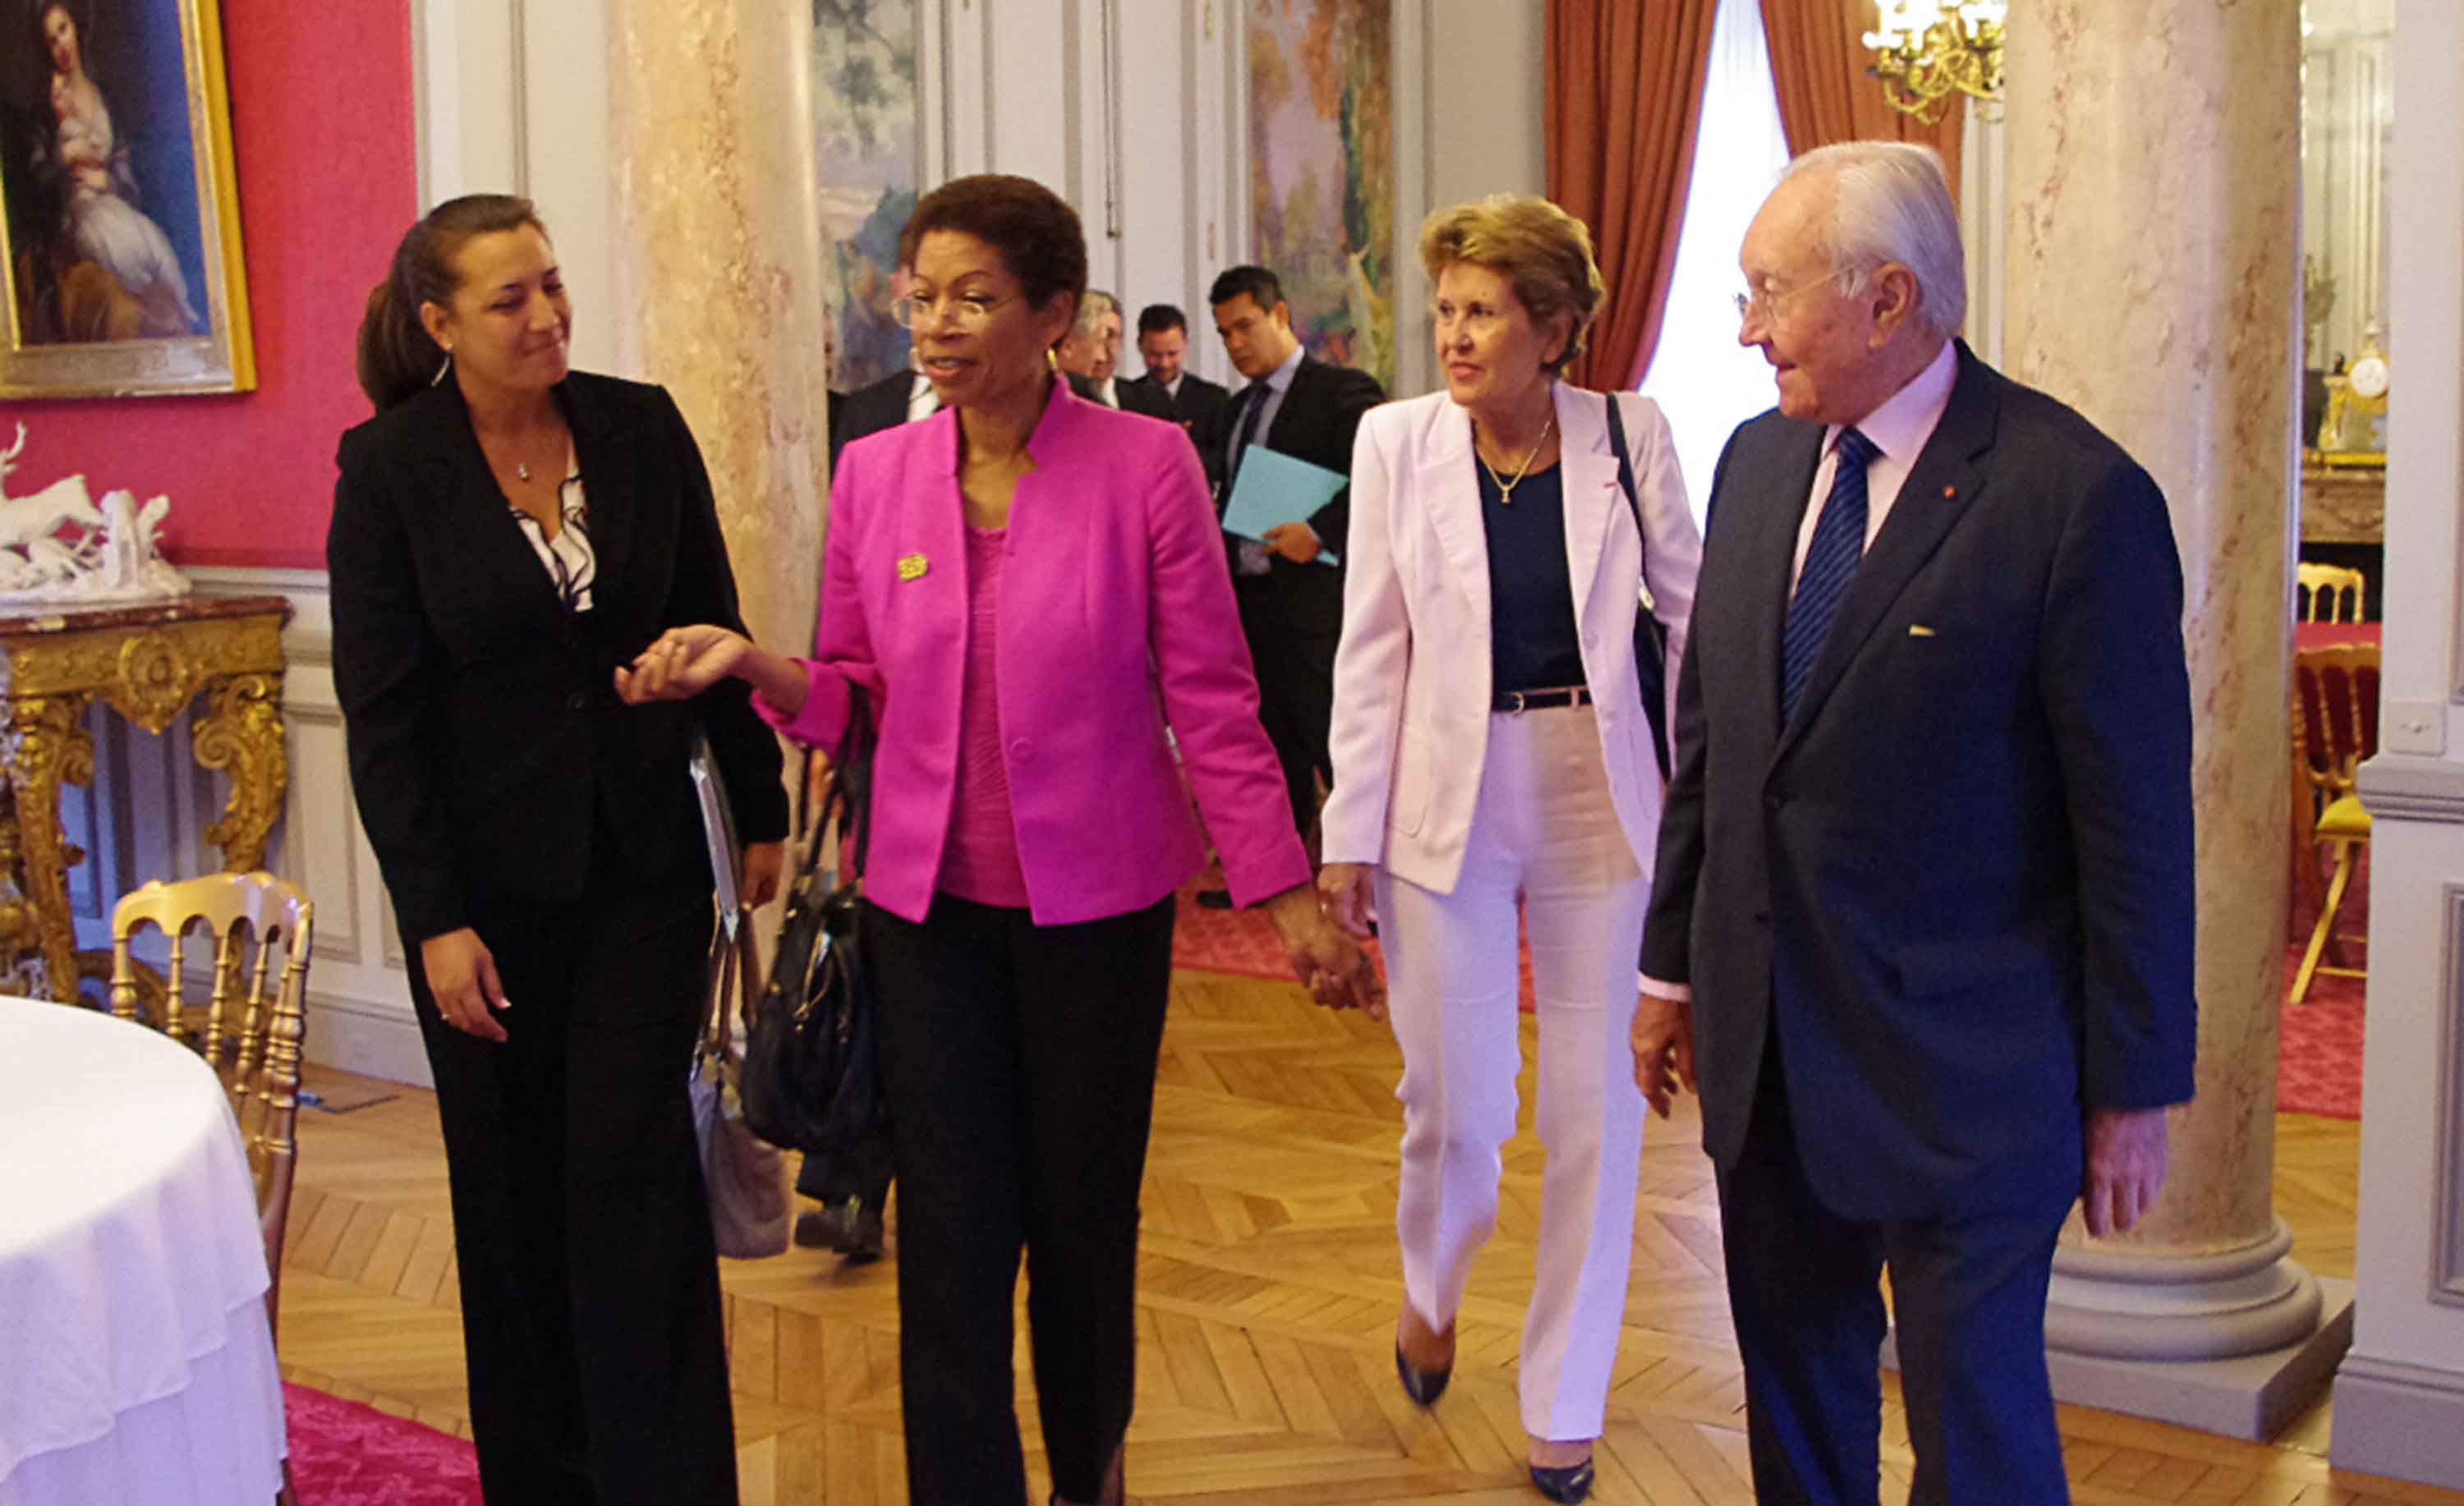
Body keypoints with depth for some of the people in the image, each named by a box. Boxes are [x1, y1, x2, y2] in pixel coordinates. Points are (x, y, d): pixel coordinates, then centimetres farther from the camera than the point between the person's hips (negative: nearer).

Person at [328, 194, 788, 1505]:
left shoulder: (640, 427, -2)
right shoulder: (389, 470, -9)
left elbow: (712, 627, 7)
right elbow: (380, 712, -9)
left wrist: (760, 809, 9)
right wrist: (435, 918, -12)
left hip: (643, 858, 1)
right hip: (489, 879, -1)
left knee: (636, 1167, -2)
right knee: (514, 1184, 11)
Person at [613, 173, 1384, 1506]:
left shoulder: (1144, 466, -9)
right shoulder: (875, 473, 0)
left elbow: (1210, 699, -6)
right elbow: (851, 690, 7)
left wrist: (1286, 895, -6)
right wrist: (747, 661, -13)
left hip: (1096, 898, -2)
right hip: (929, 899, 2)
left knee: (1082, 1213, 13)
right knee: (950, 1231, 3)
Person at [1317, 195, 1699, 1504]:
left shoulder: (1627, 434, -3)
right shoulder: (1397, 440, -3)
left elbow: (1697, 604, 5)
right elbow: (1371, 650, -1)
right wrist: (1350, 835, -2)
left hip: (1598, 801, 1)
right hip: (1448, 803, 0)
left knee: (1594, 1114, 6)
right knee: (1455, 1105, 4)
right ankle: (1432, 1286, 40)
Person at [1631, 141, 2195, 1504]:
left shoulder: (2075, 495, -16)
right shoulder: (1759, 460, 6)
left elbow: (2136, 817, -12)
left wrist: (2135, 1084, -8)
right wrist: (1674, 963, 15)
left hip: (1961, 1069, -6)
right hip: (1765, 1041, 6)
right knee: (1792, 1390, 19)